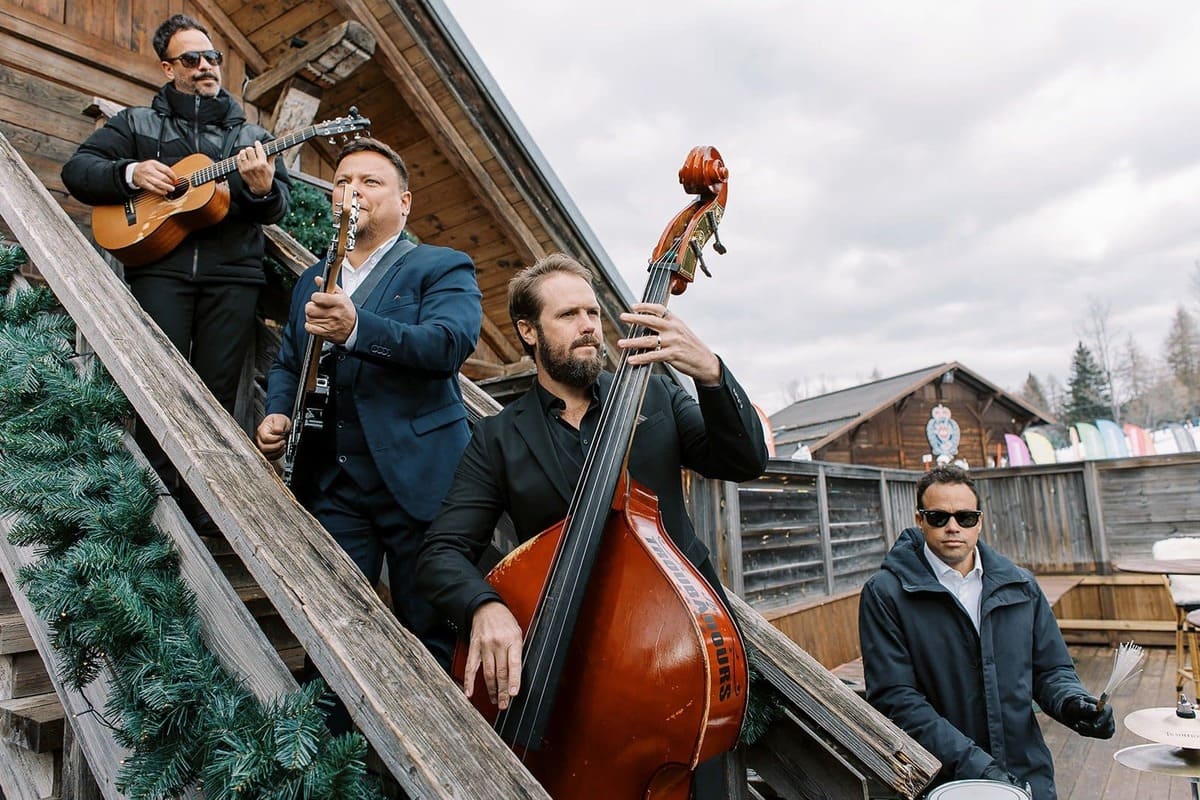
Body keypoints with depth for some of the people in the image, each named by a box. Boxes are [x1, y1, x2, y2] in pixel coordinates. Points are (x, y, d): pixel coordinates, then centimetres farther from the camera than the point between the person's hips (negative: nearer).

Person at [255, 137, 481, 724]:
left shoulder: (443, 268, 2)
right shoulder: (312, 282, 22)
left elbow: (452, 341, -17)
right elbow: (287, 362, 26)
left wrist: (357, 330, -32)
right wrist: (277, 412, 4)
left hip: (420, 479, -4)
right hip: (331, 482, 5)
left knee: (432, 638, 2)